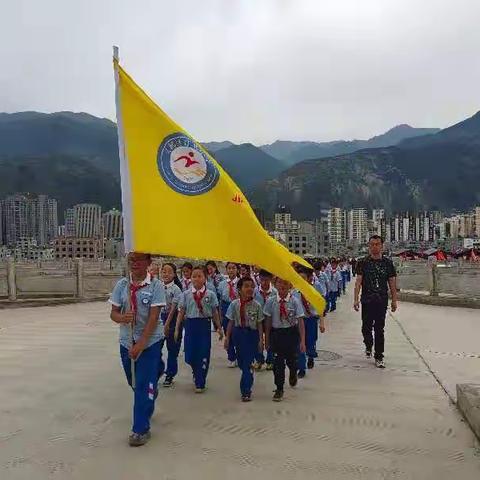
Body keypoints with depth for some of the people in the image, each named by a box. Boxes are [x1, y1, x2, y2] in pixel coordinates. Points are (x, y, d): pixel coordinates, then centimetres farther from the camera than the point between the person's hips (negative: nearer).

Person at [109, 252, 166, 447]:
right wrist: (122, 317, -25)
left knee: (144, 385, -4)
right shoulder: (121, 284, -2)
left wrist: (141, 343, -20)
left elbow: (154, 316, -16)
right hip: (127, 341, 4)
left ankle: (141, 429, 10)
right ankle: (148, 402, 50)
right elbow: (113, 313, -1)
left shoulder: (155, 285, -12)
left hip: (150, 342, -4)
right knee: (134, 382, 20)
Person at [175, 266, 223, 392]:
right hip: (190, 324, 1)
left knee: (204, 354, 1)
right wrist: (177, 329, 1)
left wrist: (219, 328, 7)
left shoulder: (210, 294, -1)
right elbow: (181, 312, 3)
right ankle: (197, 374, 39)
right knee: (189, 355, 6)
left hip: (205, 324, -1)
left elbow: (215, 312, 4)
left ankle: (200, 383, 17)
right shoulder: (186, 294, 1)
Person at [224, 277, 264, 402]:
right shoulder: (234, 304, -5)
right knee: (240, 360, 16)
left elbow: (259, 324, -3)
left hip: (252, 333, -2)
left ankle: (246, 391, 6)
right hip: (238, 333, 3)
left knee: (248, 362, -3)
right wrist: (227, 337, 2)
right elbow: (231, 322, 1)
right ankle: (248, 377, 46)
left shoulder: (256, 305, -8)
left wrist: (261, 340, -4)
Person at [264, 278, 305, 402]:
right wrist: (267, 339, 4)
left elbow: (300, 321, -9)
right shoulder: (270, 301, -8)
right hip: (276, 333, 1)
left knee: (291, 359, 12)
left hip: (292, 333, -1)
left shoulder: (295, 301, -12)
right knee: (277, 362, 4)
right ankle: (279, 389, 23)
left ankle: (293, 374, 50)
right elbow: (268, 321, 0)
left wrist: (302, 341, -11)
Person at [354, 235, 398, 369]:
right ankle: (368, 345, 37)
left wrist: (394, 300, 4)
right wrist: (356, 299, -13)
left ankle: (379, 357, 14)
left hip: (382, 301, 1)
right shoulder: (363, 262, -1)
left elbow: (392, 283, 7)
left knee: (379, 329, 4)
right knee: (366, 327, 6)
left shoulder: (388, 262, 4)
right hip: (367, 301, 0)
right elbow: (358, 281, -5)